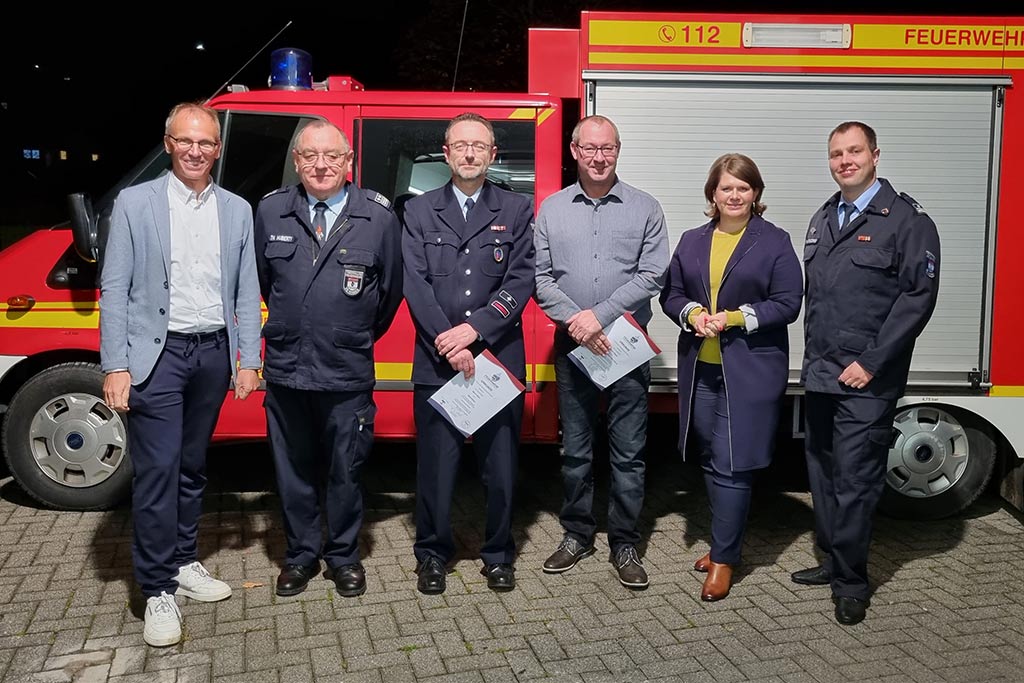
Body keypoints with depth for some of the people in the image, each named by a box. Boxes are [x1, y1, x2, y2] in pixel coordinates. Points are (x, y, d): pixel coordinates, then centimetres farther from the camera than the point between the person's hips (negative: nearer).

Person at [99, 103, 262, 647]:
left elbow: (246, 292, 8)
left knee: (192, 466, 15)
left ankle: (184, 562, 29)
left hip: (213, 353, 4)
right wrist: (115, 366, -10)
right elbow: (114, 289, -4)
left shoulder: (237, 210, 8)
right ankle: (158, 590, 5)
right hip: (157, 354, -3)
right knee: (157, 469, -5)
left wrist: (248, 360, 3)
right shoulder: (135, 203, -1)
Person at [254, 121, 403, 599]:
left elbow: (391, 288, 6)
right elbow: (262, 278, 14)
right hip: (285, 367, 2)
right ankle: (301, 555, 30)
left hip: (348, 372, -2)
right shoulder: (270, 211, 1)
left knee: (345, 471, 9)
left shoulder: (378, 216, -4)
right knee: (293, 469, 13)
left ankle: (344, 557, 27)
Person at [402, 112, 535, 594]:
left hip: (500, 359, 0)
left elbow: (521, 283, -2)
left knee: (501, 464, 7)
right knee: (435, 464, 5)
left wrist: (474, 328, -14)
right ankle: (432, 554, 22)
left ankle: (498, 555, 23)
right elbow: (416, 284, -2)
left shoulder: (517, 210, 7)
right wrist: (449, 345, -12)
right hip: (435, 363, 0)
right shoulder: (420, 211, 8)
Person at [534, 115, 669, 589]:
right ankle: (577, 535, 24)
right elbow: (541, 278, 1)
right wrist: (574, 321, -14)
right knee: (575, 451, 10)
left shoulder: (644, 208, 2)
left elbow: (651, 276, -6)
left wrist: (600, 315, -15)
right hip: (571, 347, 2)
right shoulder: (551, 209, 6)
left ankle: (624, 544, 15)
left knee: (628, 453, 3)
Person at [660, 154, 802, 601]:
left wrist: (735, 319, -17)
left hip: (751, 371, -5)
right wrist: (693, 314, -10)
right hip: (700, 368, 5)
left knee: (732, 464, -6)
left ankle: (724, 558, 4)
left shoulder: (775, 242, -1)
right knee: (711, 460, 13)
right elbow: (671, 294, 12)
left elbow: (787, 304, -6)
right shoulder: (692, 241, 12)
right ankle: (726, 540, 29)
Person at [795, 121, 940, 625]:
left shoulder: (907, 219, -7)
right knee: (822, 472, 14)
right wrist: (813, 354, 10)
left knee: (855, 479, -3)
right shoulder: (823, 220, 15)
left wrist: (871, 363, -16)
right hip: (820, 376, 7)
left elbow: (918, 296, -13)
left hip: (867, 381, -7)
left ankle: (851, 582, 10)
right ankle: (832, 560, 29)